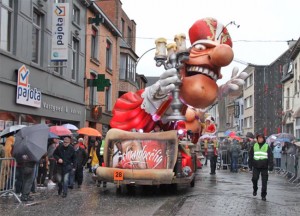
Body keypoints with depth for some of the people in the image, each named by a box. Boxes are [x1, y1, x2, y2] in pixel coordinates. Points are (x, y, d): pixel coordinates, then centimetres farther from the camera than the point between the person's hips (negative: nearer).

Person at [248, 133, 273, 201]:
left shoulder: (267, 147, 1)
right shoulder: (254, 146, 7)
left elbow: (270, 157, -2)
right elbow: (250, 156, 11)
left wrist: (271, 165, -10)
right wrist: (250, 165, 7)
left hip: (264, 167, -1)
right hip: (256, 166, 1)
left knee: (264, 182, 0)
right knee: (254, 178, -3)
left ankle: (263, 195, 9)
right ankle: (255, 189, 27)